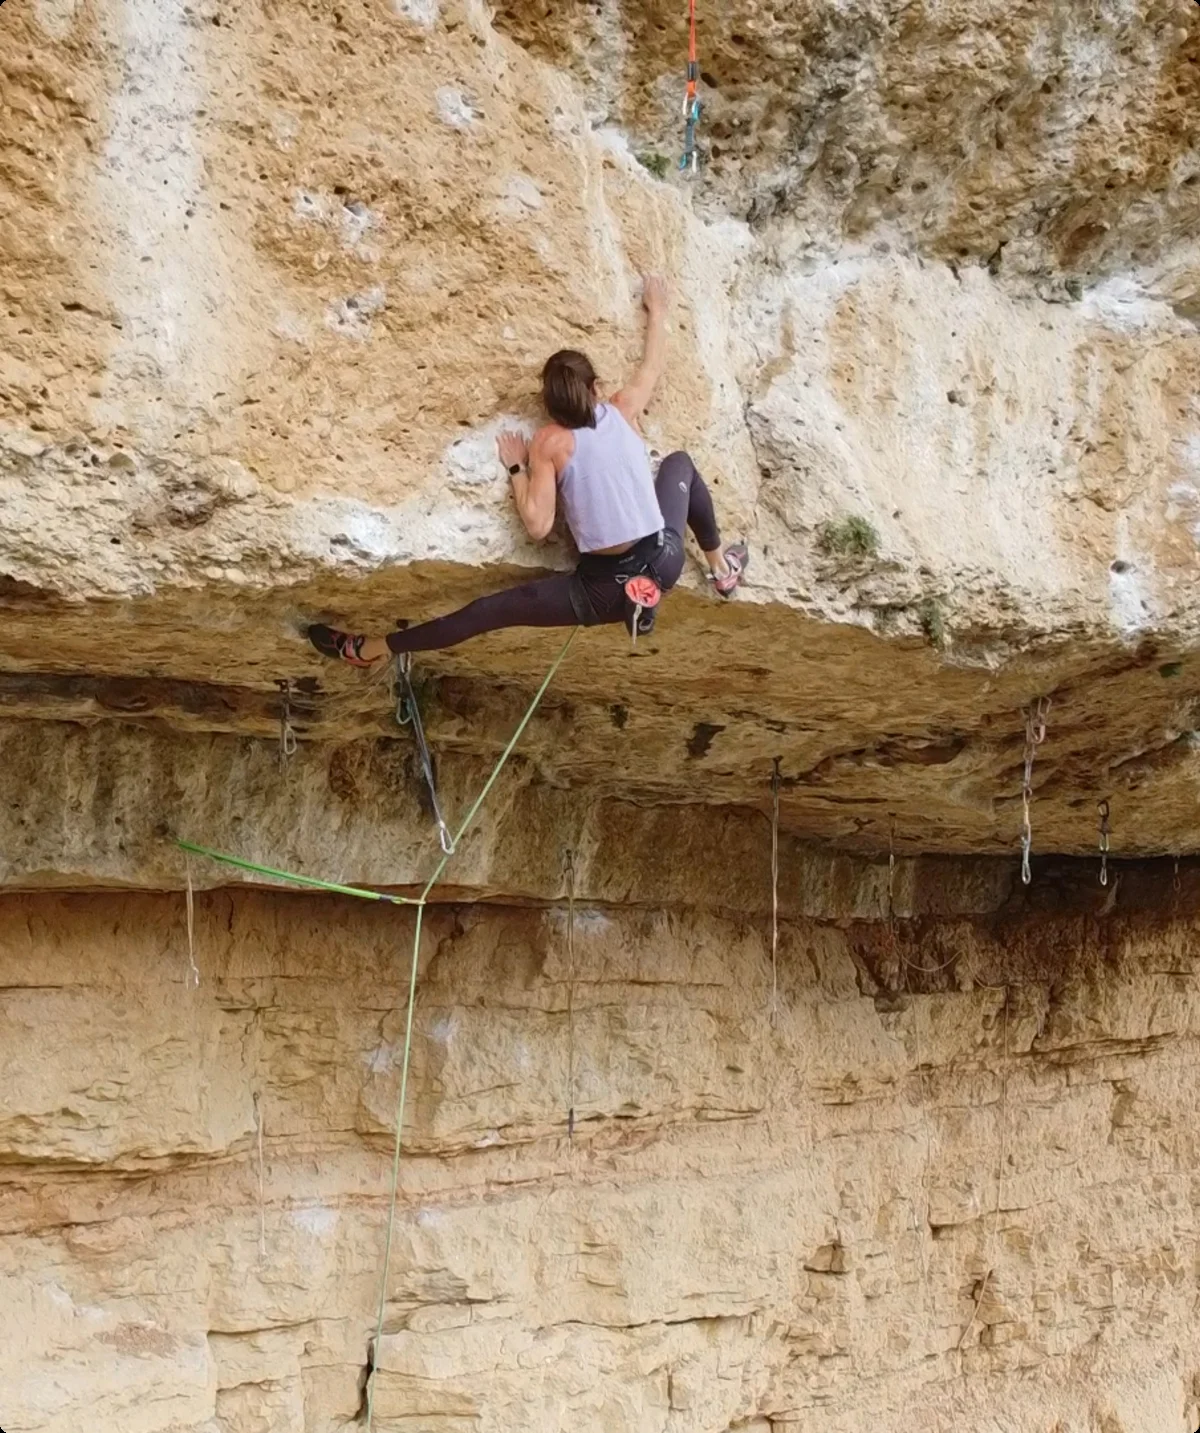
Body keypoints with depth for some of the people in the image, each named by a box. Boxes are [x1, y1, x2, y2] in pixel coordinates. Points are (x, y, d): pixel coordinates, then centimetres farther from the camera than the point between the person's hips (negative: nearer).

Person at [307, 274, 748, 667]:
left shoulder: (549, 442, -8)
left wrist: (516, 468, -1)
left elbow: (537, 526, -15)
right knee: (680, 463, 30)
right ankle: (722, 568, 46)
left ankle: (371, 649, 12)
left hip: (605, 588, -4)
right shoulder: (624, 410, 2)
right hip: (663, 562, 4)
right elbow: (654, 363, 23)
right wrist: (656, 310, 39)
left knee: (489, 610, 4)